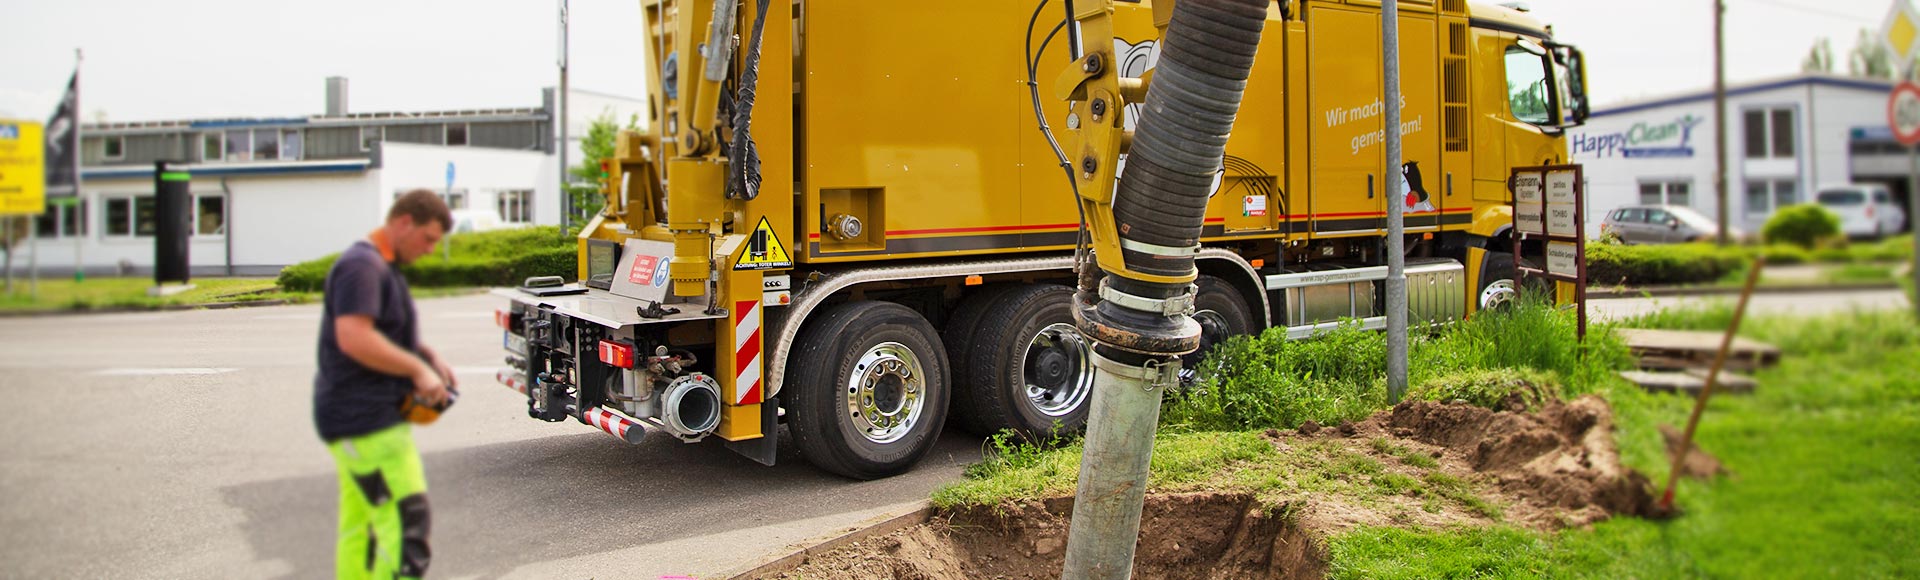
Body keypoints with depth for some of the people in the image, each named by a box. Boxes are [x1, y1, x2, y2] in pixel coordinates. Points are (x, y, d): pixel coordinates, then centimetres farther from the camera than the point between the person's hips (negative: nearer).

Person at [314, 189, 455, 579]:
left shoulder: (385, 267, 17)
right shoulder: (361, 266, -15)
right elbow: (354, 338, -27)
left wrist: (428, 356, 11)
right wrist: (418, 370, -20)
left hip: (368, 416, 11)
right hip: (365, 421, -11)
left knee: (361, 528, 15)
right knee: (404, 522, -14)